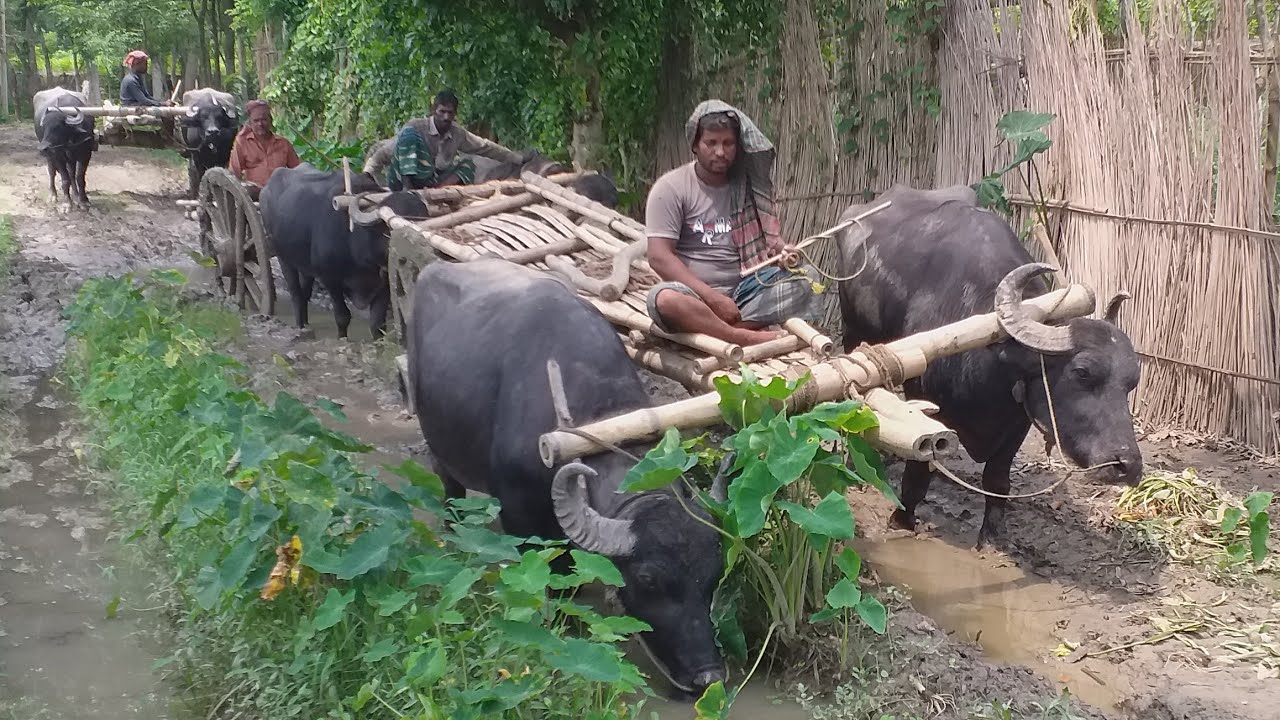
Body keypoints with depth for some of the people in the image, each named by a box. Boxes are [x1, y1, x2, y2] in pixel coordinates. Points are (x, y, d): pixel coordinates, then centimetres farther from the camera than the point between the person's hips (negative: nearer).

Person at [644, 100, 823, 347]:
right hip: (696, 297, -4)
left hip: (746, 294, 5)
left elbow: (769, 237, 14)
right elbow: (660, 257, -12)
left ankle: (715, 331, -28)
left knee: (805, 275, -17)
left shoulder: (749, 185, 8)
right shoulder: (670, 188, -5)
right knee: (665, 298, -36)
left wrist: (782, 253, -13)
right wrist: (713, 298, -20)